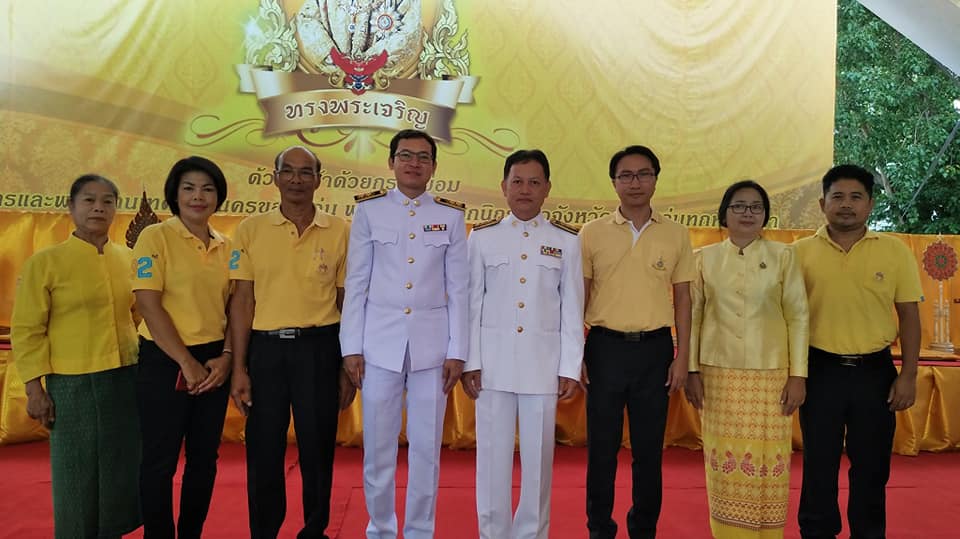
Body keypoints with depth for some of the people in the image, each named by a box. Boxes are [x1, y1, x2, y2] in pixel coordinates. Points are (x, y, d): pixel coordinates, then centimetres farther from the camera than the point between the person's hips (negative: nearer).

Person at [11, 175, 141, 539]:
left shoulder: (128, 259, 6)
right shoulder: (45, 262, -6)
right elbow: (26, 330, -6)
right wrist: (35, 389, -10)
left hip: (126, 380, 4)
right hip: (72, 385, -4)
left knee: (121, 472, 13)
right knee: (76, 477, 6)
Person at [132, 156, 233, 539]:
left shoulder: (226, 247, 8)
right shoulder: (156, 237, -7)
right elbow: (149, 306, -13)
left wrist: (227, 356, -7)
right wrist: (187, 363, -13)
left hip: (214, 362, 5)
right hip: (165, 362, -5)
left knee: (204, 457, 13)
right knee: (160, 461, 4)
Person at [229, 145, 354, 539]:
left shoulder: (339, 231, 3)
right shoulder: (251, 229, 4)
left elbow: (346, 302, 5)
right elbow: (242, 300, 2)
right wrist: (239, 367, -2)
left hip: (319, 348, 0)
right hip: (265, 348, 1)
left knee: (317, 449, 9)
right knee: (264, 451, 9)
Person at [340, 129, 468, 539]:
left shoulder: (450, 216, 5)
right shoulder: (369, 210, 3)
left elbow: (457, 288, 4)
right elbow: (356, 284, 3)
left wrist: (457, 351, -1)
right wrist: (351, 347, -2)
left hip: (432, 343, 1)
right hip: (380, 341, 0)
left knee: (426, 448, 6)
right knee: (378, 447, 6)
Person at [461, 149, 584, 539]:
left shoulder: (566, 240, 3)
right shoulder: (482, 237, 4)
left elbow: (572, 309, 3)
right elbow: (472, 303, 3)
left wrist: (570, 367, 0)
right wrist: (469, 361, -1)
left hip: (543, 360, 0)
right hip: (494, 358, 0)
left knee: (538, 453, 6)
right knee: (493, 452, 6)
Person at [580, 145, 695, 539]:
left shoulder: (676, 235, 5)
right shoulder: (592, 233, 1)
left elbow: (682, 300, 7)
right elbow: (578, 298, 3)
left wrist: (682, 358, 1)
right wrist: (575, 355, -2)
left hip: (655, 348, 1)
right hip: (605, 347, -1)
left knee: (649, 447, 9)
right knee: (602, 445, 6)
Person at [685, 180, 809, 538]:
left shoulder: (782, 256, 3)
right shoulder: (704, 258, 5)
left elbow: (798, 316, 1)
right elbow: (693, 317, 5)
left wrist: (798, 375, -3)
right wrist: (692, 371, -1)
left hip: (771, 374, -1)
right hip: (719, 373, 1)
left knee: (767, 459, 2)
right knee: (725, 459, 4)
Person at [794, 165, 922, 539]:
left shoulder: (895, 251, 0)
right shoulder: (801, 251, -1)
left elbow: (909, 316, 3)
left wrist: (908, 375, -2)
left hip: (875, 371, 1)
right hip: (821, 370, 0)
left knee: (871, 466, 12)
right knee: (819, 464, 10)